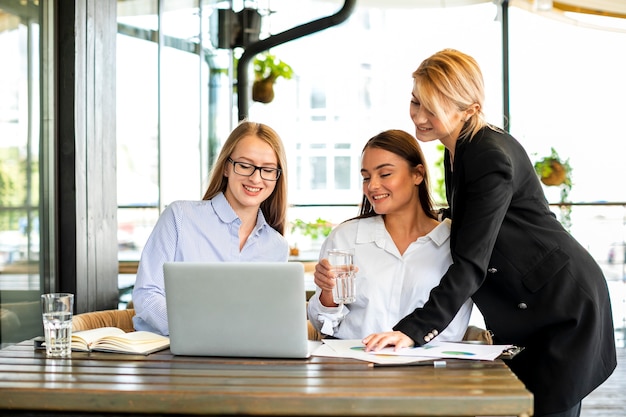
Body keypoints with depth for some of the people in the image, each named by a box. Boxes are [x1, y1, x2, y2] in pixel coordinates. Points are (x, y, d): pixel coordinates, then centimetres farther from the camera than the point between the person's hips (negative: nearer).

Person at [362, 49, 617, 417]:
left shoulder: (493, 156, -24)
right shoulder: (457, 151, 5)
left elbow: (472, 262, -30)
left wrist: (413, 329, -37)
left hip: (564, 307, -9)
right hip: (522, 312, 9)